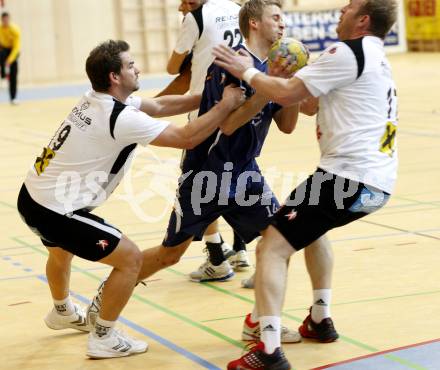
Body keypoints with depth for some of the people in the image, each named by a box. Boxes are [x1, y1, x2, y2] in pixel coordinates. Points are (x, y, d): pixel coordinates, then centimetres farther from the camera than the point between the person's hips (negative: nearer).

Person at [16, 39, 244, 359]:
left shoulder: (98, 99, 5)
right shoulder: (121, 119, -22)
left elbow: (159, 106, 13)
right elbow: (186, 138, -20)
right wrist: (225, 106, -11)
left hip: (33, 196, 10)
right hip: (54, 210, -10)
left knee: (61, 250, 37)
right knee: (130, 258, -2)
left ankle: (62, 312, 63)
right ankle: (103, 339, 9)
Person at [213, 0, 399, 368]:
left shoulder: (349, 52, -9)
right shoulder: (377, 59, 22)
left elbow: (287, 94, -11)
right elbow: (311, 100, 28)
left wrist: (248, 72, 3)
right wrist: (296, 76, 15)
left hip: (349, 175, -10)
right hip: (379, 181, 10)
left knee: (272, 247, -8)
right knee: (313, 225, 35)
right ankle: (320, 319, 33)